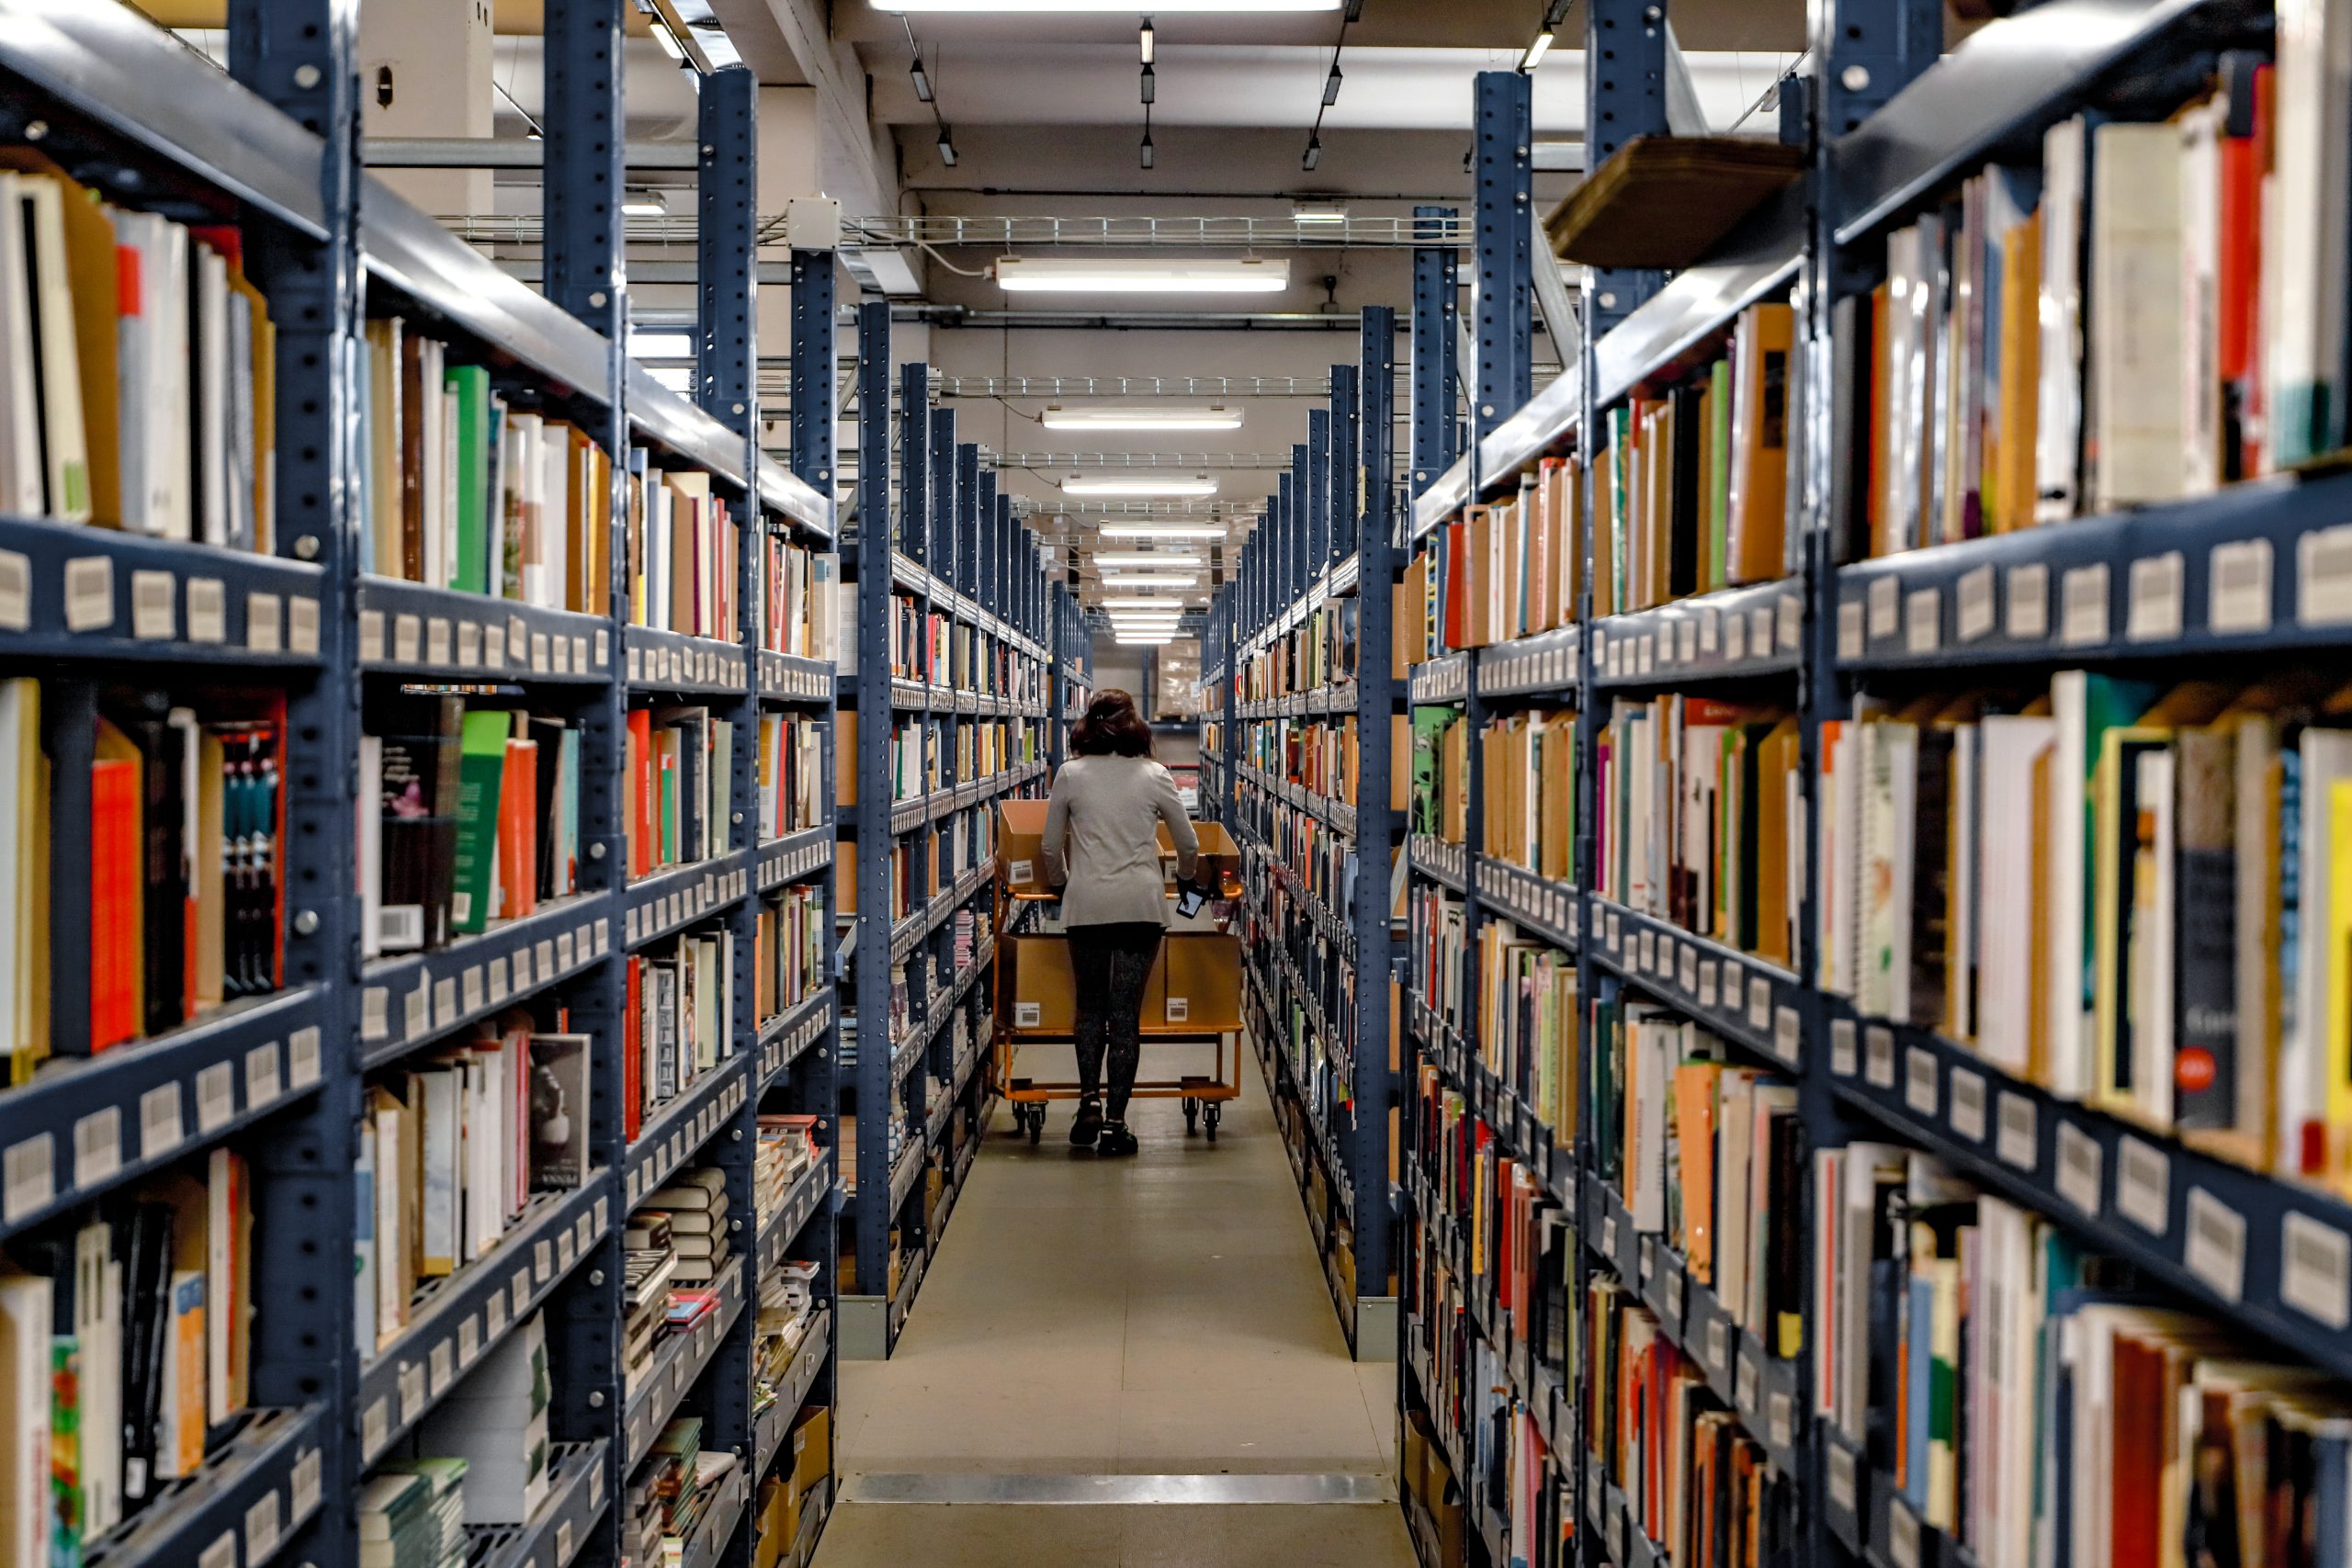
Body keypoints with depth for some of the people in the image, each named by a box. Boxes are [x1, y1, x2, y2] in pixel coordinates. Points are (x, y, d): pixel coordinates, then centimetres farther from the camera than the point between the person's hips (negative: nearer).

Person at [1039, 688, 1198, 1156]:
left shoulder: (1070, 774, 4)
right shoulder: (1154, 775, 4)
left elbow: (1051, 847, 11)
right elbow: (1189, 846, 12)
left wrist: (1062, 881, 31)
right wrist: (1183, 874, 34)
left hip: (1086, 903, 0)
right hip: (1141, 902, 0)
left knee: (1090, 1006, 16)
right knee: (1126, 1013, 3)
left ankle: (1089, 1101, 1)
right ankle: (1115, 1123, 2)